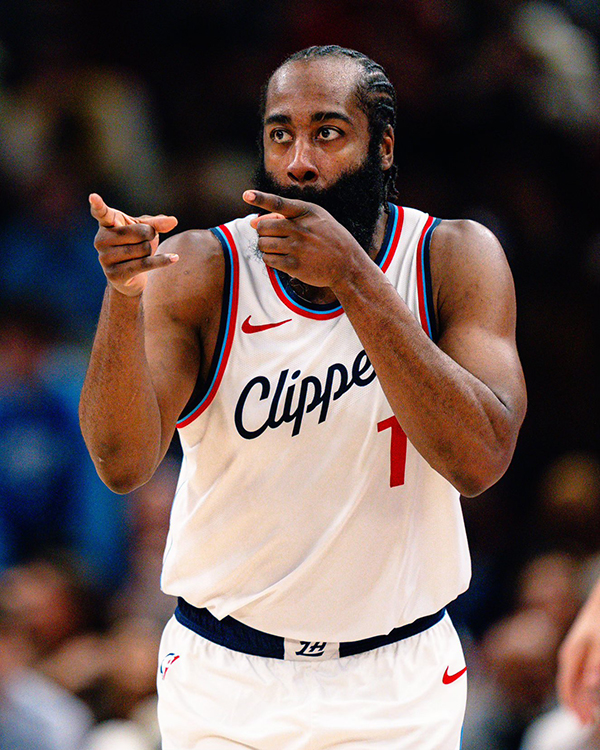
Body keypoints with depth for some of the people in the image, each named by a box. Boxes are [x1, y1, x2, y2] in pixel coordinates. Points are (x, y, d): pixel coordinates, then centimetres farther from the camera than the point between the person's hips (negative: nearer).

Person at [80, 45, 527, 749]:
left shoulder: (455, 259, -10)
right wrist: (123, 296, -38)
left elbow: (479, 459, -25)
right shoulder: (201, 271, -10)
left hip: (398, 689, 0)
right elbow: (124, 464, -21)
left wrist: (352, 278, -32)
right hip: (223, 685, 0)